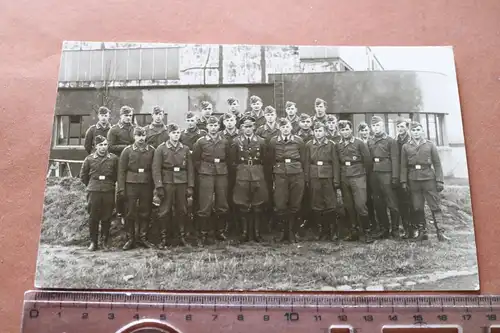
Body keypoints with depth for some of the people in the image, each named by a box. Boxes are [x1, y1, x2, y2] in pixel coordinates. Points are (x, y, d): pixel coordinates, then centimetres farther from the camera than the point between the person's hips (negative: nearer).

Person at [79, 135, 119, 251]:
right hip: (93, 192, 0)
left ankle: (105, 241, 19)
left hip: (109, 191, 0)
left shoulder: (114, 158, -1)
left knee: (106, 217, 5)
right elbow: (83, 175, 12)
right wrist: (91, 185, 14)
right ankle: (93, 242, 16)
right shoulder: (89, 159, 1)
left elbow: (118, 174, 11)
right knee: (93, 218, 4)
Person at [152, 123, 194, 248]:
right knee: (164, 212, 1)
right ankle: (164, 238, 12)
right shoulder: (161, 149, 1)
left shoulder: (185, 149, 9)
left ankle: (182, 236, 17)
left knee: (182, 211, 4)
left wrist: (190, 186, 2)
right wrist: (159, 186, -10)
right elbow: (156, 169, -3)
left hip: (182, 183, 2)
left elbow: (190, 169, 8)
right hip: (167, 183, -2)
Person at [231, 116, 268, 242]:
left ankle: (257, 233, 14)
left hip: (258, 176, 1)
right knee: (243, 207, 4)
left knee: (258, 207, 4)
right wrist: (240, 169, 3)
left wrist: (257, 169, 5)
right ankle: (245, 233, 14)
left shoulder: (261, 141, 3)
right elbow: (233, 160, 6)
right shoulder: (236, 141, 2)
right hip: (242, 176, 0)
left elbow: (264, 160, 9)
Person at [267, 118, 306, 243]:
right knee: (280, 206, -5)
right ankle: (285, 229, 16)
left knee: (295, 206, 2)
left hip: (297, 175, 0)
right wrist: (273, 175, 8)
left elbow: (303, 160, 9)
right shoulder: (273, 142, 6)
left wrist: (302, 174, 8)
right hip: (280, 176, 0)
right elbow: (270, 161, 10)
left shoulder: (298, 141, 5)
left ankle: (292, 232, 16)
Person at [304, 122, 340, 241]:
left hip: (328, 177, -1)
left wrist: (336, 180, -4)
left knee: (330, 206, -2)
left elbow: (335, 163, 2)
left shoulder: (331, 145, 4)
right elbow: (307, 163, 6)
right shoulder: (309, 145, 8)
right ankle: (324, 231, 14)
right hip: (314, 178, 1)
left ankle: (333, 231, 11)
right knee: (317, 207, 2)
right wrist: (307, 180, 1)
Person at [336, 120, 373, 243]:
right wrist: (338, 178, 10)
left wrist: (362, 172, 7)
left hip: (358, 177, -4)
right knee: (349, 206, 6)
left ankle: (367, 232, 2)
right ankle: (354, 231, 16)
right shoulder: (338, 146, 9)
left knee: (360, 205, -11)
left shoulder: (359, 143, -3)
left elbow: (367, 160, 0)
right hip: (344, 179, 4)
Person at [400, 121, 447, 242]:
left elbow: (437, 164, 2)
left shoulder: (430, 145, 4)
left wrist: (440, 180, -3)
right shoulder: (406, 147, 6)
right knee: (417, 208, 6)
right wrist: (404, 181, 0)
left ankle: (440, 232, 6)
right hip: (413, 180, 1)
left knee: (435, 206, 1)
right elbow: (404, 166, 5)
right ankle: (422, 232, 15)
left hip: (429, 178, -1)